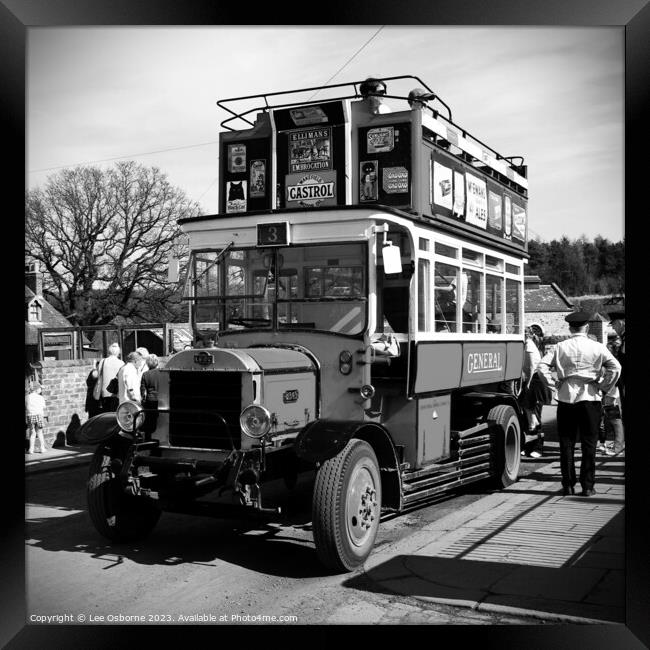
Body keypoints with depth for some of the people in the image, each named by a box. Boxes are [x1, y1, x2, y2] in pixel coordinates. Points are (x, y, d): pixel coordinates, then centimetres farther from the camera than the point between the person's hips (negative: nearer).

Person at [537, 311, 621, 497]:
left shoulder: (560, 347, 1)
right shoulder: (597, 347, -2)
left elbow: (542, 366, -7)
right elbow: (615, 367, -11)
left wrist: (553, 384, 2)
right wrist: (603, 388, -2)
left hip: (565, 398, 1)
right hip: (590, 397, -1)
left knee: (566, 443, 8)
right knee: (589, 443, 6)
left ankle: (568, 485, 11)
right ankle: (587, 486, 7)